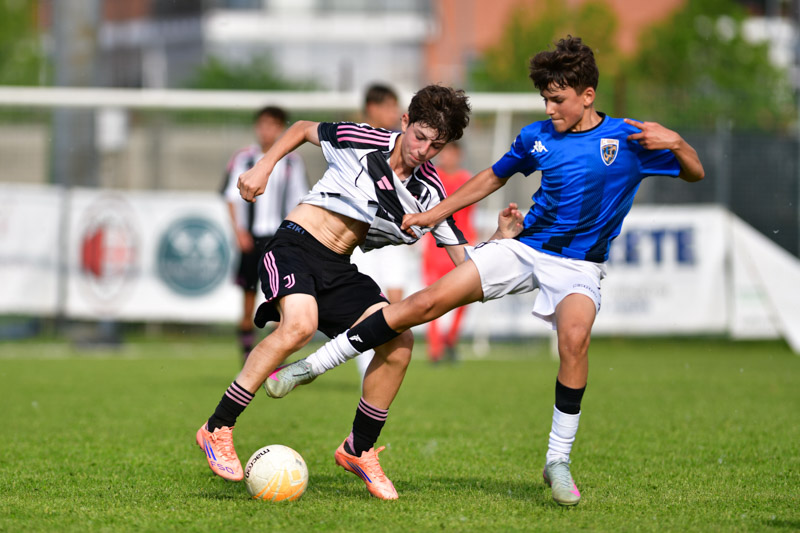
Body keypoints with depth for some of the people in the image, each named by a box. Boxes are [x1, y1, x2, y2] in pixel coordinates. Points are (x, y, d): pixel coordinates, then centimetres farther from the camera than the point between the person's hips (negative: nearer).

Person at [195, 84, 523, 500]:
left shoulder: (429, 192, 3)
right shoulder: (361, 142, -8)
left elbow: (466, 262, 3)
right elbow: (304, 129, 11)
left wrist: (502, 238, -15)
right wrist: (264, 166, 1)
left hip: (339, 271, 5)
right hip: (295, 246, -5)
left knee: (399, 343, -13)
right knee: (300, 325, -33)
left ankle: (359, 450, 7)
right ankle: (217, 429, -26)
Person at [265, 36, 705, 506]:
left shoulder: (628, 138, -7)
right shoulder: (537, 137, 2)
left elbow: (695, 174, -5)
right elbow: (494, 177, 19)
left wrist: (675, 143, -26)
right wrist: (436, 213, 19)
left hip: (578, 265, -3)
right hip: (524, 247, 3)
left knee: (575, 336, -35)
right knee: (429, 301, -11)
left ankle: (559, 460, -19)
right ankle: (315, 364, -3)